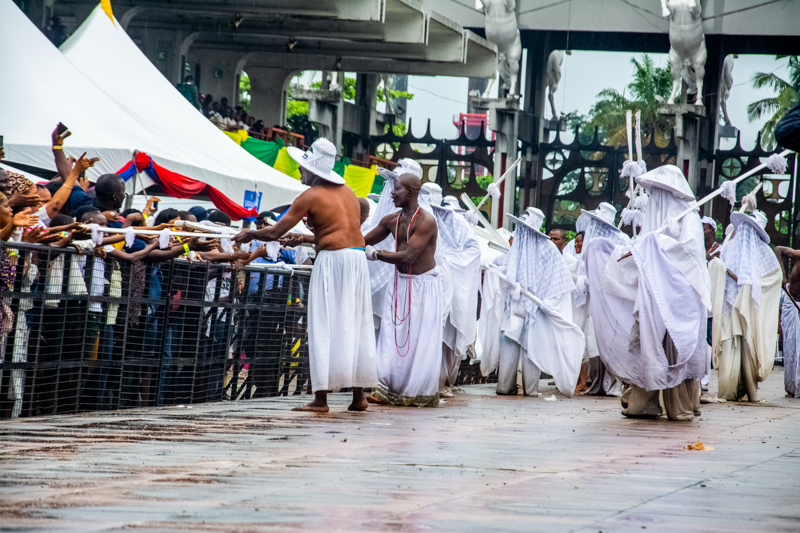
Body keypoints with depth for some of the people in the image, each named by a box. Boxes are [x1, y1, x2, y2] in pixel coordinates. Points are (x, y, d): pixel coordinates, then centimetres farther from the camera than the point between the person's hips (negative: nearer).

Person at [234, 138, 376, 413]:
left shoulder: (311, 196, -4)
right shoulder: (347, 191, 16)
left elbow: (275, 232, -3)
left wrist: (249, 234, 15)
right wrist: (305, 239, 34)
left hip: (332, 260, -7)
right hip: (358, 258, 7)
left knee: (324, 328, -4)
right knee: (354, 326, 10)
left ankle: (321, 398, -7)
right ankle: (359, 395, 10)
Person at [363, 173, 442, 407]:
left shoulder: (426, 221, -18)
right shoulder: (392, 220, 4)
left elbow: (407, 256, -25)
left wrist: (374, 254, -21)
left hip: (423, 285, -7)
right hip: (399, 283, 7)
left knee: (420, 341, -4)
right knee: (391, 338, 1)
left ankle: (420, 394, 2)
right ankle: (389, 390, 1)